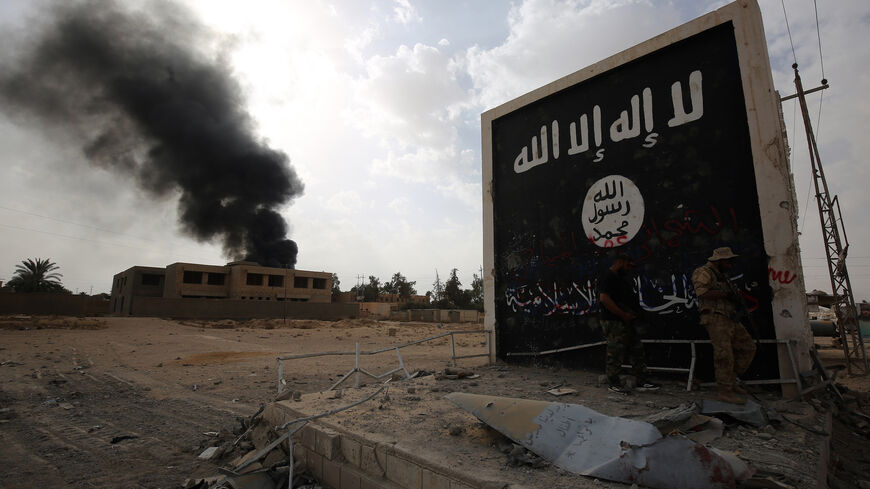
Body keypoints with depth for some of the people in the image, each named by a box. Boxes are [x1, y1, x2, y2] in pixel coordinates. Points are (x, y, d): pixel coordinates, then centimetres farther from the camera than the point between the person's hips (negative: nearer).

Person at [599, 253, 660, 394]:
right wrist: (624, 314, -21)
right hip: (614, 323, -10)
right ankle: (613, 383, 11)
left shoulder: (622, 278, 18)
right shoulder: (608, 277, -14)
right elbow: (604, 298, -25)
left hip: (626, 323, 10)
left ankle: (641, 381, 20)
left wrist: (632, 314, 10)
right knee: (615, 354, -2)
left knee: (636, 350, 12)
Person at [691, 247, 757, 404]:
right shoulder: (703, 272, -7)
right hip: (715, 318, -10)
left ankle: (730, 380, 17)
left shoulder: (722, 275, 21)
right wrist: (726, 294, -17)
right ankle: (725, 391, -5)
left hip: (729, 320, 10)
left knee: (748, 347, 11)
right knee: (724, 354, -11)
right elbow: (701, 292, -22)